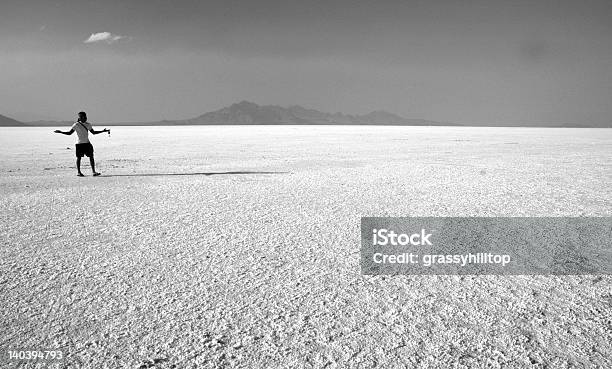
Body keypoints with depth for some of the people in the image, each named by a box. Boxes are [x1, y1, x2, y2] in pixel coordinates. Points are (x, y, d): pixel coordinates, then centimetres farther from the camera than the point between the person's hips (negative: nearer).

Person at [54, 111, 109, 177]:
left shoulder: (88, 124, 8)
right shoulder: (76, 125, -6)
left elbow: (93, 132, 19)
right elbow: (69, 133, -3)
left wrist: (103, 131, 16)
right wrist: (60, 132, -14)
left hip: (87, 143, 4)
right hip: (79, 144, -4)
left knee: (91, 156, -3)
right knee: (79, 157, 3)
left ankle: (93, 171, 0)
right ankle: (78, 172, 14)